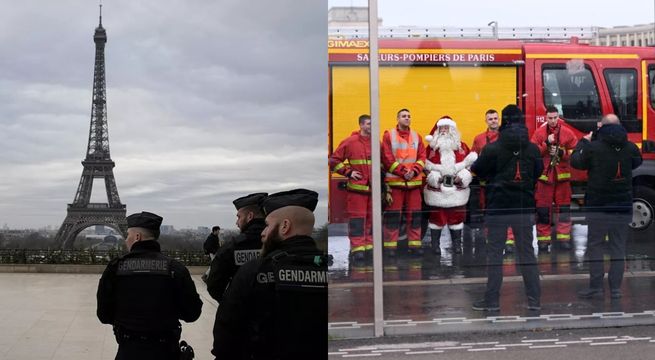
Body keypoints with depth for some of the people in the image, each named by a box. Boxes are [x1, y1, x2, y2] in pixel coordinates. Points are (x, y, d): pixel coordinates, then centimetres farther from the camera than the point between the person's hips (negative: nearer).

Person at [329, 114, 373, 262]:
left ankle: (369, 246, 18)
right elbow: (334, 161, 0)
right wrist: (348, 172, -6)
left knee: (371, 218, 9)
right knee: (357, 218, -4)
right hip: (357, 188, -4)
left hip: (374, 188, 4)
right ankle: (357, 249, -1)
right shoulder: (350, 142, -4)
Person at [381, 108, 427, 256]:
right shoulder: (389, 135, 0)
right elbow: (387, 158, -7)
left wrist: (414, 171, -9)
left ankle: (414, 244, 13)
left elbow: (422, 156, 7)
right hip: (394, 181, -4)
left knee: (415, 214, 6)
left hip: (414, 181, 4)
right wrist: (402, 172, -13)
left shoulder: (416, 136, 12)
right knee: (393, 214, -2)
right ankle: (390, 245, 3)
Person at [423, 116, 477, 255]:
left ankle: (456, 244, 16)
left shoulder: (461, 146, 7)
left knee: (457, 216, 6)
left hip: (457, 189, 1)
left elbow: (469, 163, 7)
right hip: (436, 189, -1)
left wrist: (462, 176, -8)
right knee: (436, 216, 2)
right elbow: (426, 166, 1)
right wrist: (434, 177, -13)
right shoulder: (432, 146, 4)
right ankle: (435, 244, 11)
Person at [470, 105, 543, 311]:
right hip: (525, 209, 3)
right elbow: (538, 172, 13)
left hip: (498, 209, -3)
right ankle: (534, 300, 12)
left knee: (495, 254, 5)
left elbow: (478, 170, 1)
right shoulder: (533, 149, 0)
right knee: (527, 253, 10)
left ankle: (492, 301, 7)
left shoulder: (492, 149, -11)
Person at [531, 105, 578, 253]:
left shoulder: (567, 133, 2)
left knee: (564, 207, 3)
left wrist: (562, 152, -14)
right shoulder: (539, 133, 0)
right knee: (543, 208, 2)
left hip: (562, 175, 1)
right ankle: (543, 239, 9)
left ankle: (564, 238, 9)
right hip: (544, 175, -1)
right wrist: (546, 144, -18)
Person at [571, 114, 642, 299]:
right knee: (618, 247, 8)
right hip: (623, 207, 3)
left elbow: (576, 162, 2)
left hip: (598, 207, -3)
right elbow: (637, 162, 22)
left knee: (594, 245, 6)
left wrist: (583, 141, 14)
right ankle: (615, 288, 9)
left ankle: (596, 286, 4)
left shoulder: (593, 147, -12)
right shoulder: (630, 148, 0)